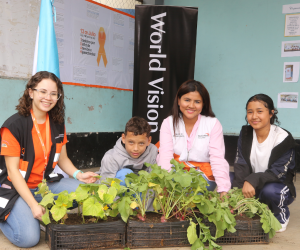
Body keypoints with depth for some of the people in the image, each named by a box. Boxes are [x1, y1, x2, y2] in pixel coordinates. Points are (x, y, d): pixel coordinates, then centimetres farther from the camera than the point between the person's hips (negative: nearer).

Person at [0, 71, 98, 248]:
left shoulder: (58, 124, 2)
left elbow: (62, 159, 9)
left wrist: (78, 174, -11)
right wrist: (33, 204, -23)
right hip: (16, 188, -5)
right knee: (29, 237, -23)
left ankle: (46, 213, 4)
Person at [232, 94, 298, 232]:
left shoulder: (283, 138, -17)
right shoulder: (246, 133, -4)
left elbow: (279, 172, -22)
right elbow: (241, 165, -12)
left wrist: (254, 180, -40)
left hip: (279, 186, -4)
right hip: (252, 185, 4)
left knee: (270, 190, -37)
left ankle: (281, 216, -2)